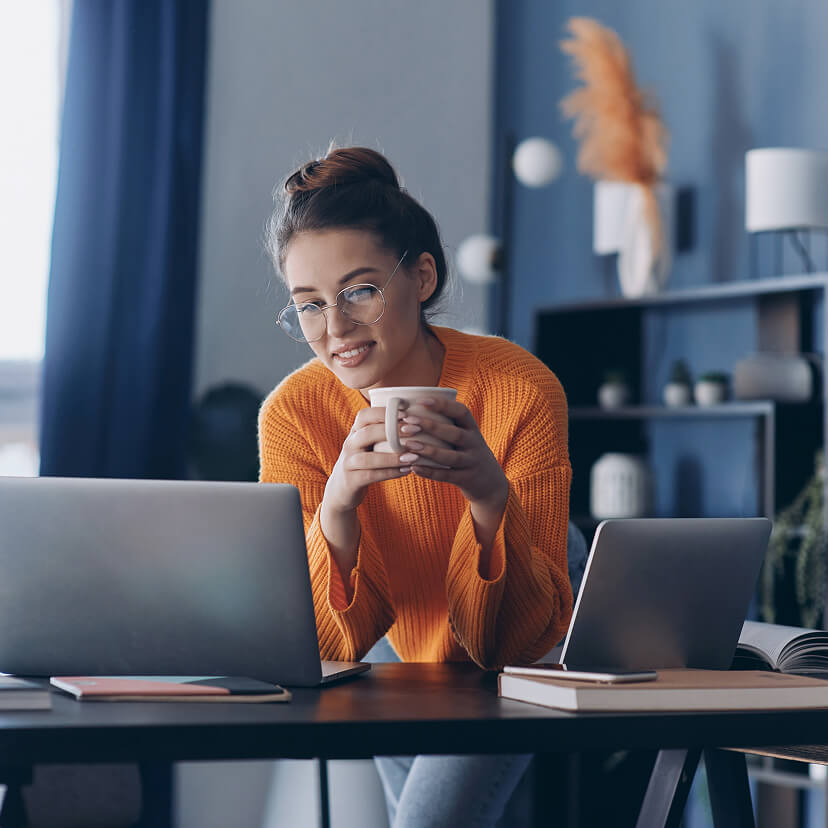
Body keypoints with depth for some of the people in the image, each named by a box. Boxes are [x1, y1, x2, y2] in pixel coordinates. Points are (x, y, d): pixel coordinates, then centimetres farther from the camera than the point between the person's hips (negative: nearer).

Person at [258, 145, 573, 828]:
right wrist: (338, 503, -36)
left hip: (516, 682, -3)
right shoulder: (292, 414, -17)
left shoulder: (520, 389, -24)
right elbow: (327, 645, -19)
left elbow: (529, 638, -22)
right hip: (401, 687, 3)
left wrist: (490, 496, -40)